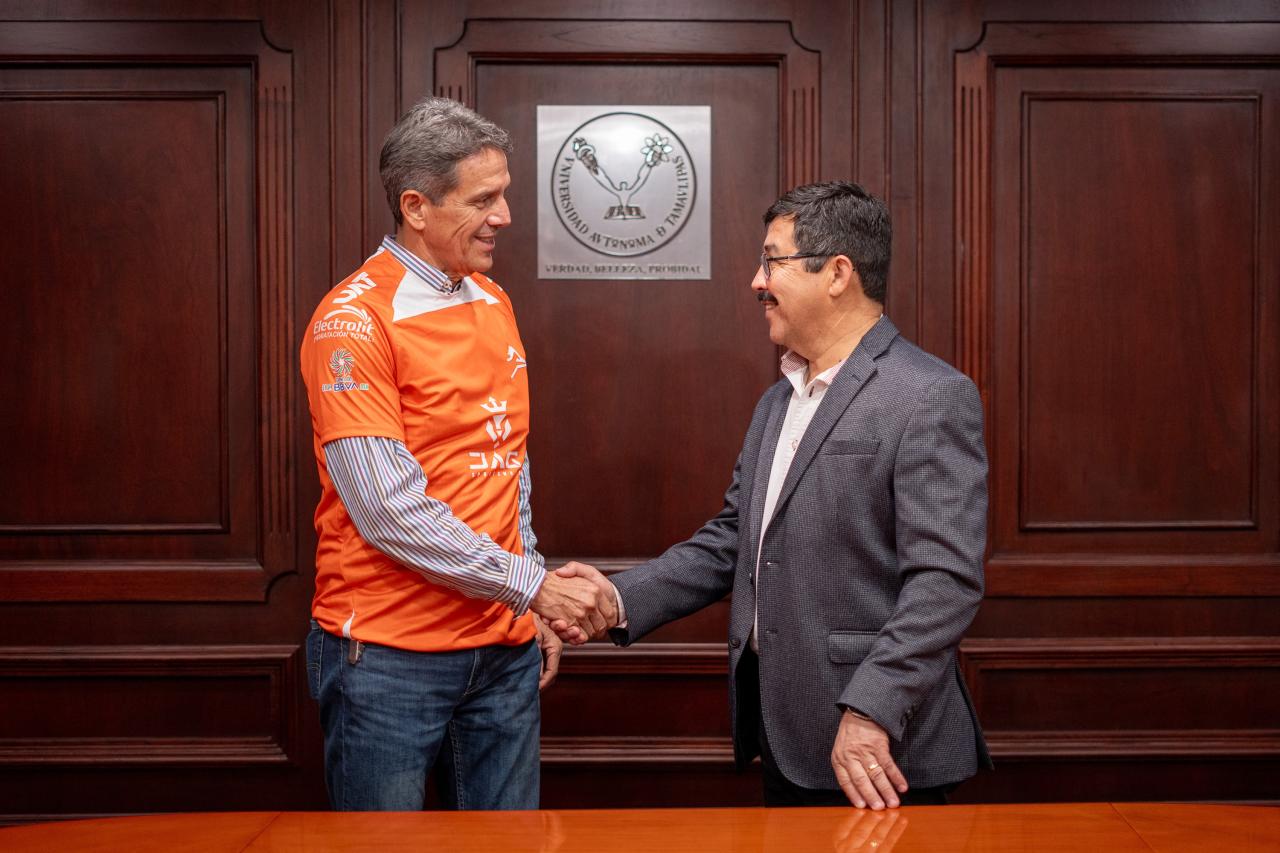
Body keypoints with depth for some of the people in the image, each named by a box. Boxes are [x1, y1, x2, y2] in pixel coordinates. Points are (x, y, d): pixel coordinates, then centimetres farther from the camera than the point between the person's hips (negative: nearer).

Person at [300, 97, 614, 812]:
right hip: (390, 654, -6)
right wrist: (532, 586, -16)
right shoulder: (353, 321, -14)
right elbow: (391, 512, -20)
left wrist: (533, 607, 14)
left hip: (506, 647, 7)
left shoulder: (495, 303, 10)